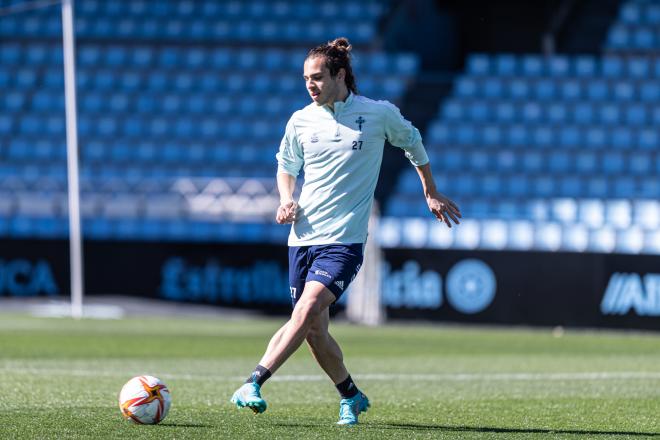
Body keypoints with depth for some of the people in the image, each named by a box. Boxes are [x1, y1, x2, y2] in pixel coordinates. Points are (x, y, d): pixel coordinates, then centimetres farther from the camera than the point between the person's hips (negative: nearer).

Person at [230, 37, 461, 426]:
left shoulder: (379, 114, -2)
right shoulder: (301, 121, 5)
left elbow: (413, 142, 18)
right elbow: (286, 166, 22)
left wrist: (431, 193, 25)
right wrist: (287, 200, 2)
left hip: (344, 240, -4)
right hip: (303, 237, 4)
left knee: (306, 312, -23)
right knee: (315, 331, 5)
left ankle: (253, 385, -27)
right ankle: (351, 396, 26)